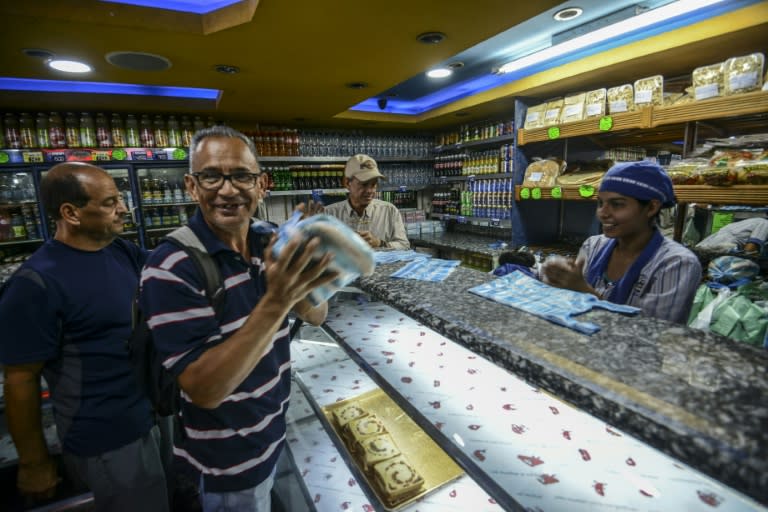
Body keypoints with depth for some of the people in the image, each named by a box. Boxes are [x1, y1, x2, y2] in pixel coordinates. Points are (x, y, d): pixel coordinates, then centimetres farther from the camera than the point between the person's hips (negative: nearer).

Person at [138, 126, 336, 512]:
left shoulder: (270, 241, -9)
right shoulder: (170, 269, -26)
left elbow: (316, 317, -5)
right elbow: (204, 389, -29)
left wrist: (302, 279, -27)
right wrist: (276, 302, -41)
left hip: (274, 426, 5)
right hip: (229, 457, -5)